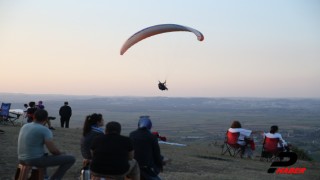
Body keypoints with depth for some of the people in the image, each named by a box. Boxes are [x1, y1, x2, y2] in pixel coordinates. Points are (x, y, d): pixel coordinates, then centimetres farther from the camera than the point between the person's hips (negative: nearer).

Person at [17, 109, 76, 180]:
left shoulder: (25, 126, 10)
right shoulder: (45, 130, -14)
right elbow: (53, 150, -18)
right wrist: (61, 154, 4)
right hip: (36, 160, -8)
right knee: (71, 159, -3)